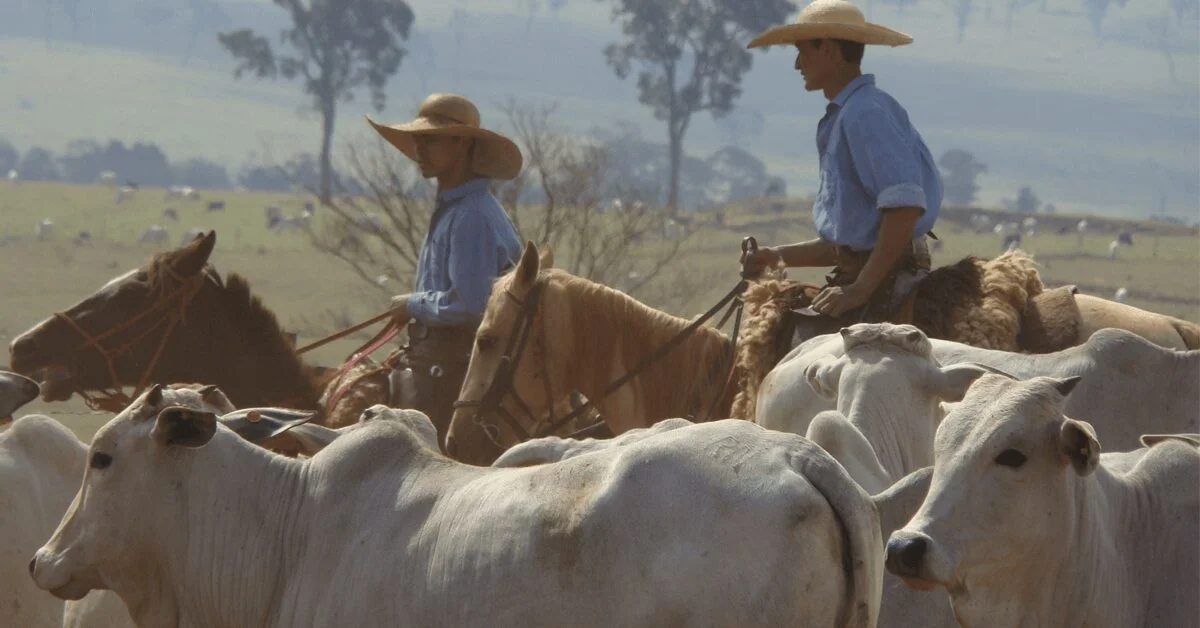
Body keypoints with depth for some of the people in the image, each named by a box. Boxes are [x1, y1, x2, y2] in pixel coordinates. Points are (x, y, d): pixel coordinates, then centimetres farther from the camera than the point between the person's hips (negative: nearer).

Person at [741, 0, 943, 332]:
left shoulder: (867, 112, -14)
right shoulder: (843, 116, 20)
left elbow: (905, 205, -26)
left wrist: (861, 289, -27)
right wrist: (778, 256, 18)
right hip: (858, 272, 11)